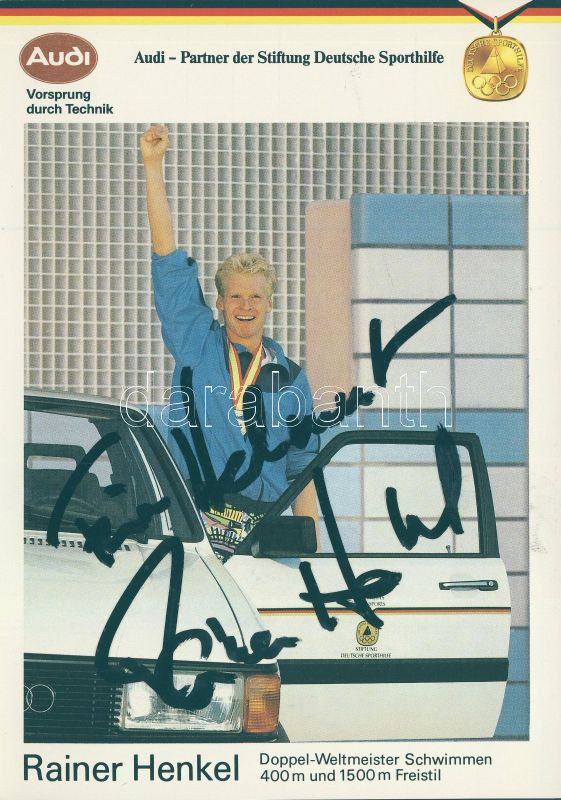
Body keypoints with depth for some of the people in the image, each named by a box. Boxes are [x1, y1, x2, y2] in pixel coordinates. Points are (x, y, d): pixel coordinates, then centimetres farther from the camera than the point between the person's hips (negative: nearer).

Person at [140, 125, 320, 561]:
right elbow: (168, 257, 3)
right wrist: (154, 165, -3)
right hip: (192, 523, -1)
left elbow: (302, 465, 14)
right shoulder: (195, 339, 9)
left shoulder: (290, 376, 13)